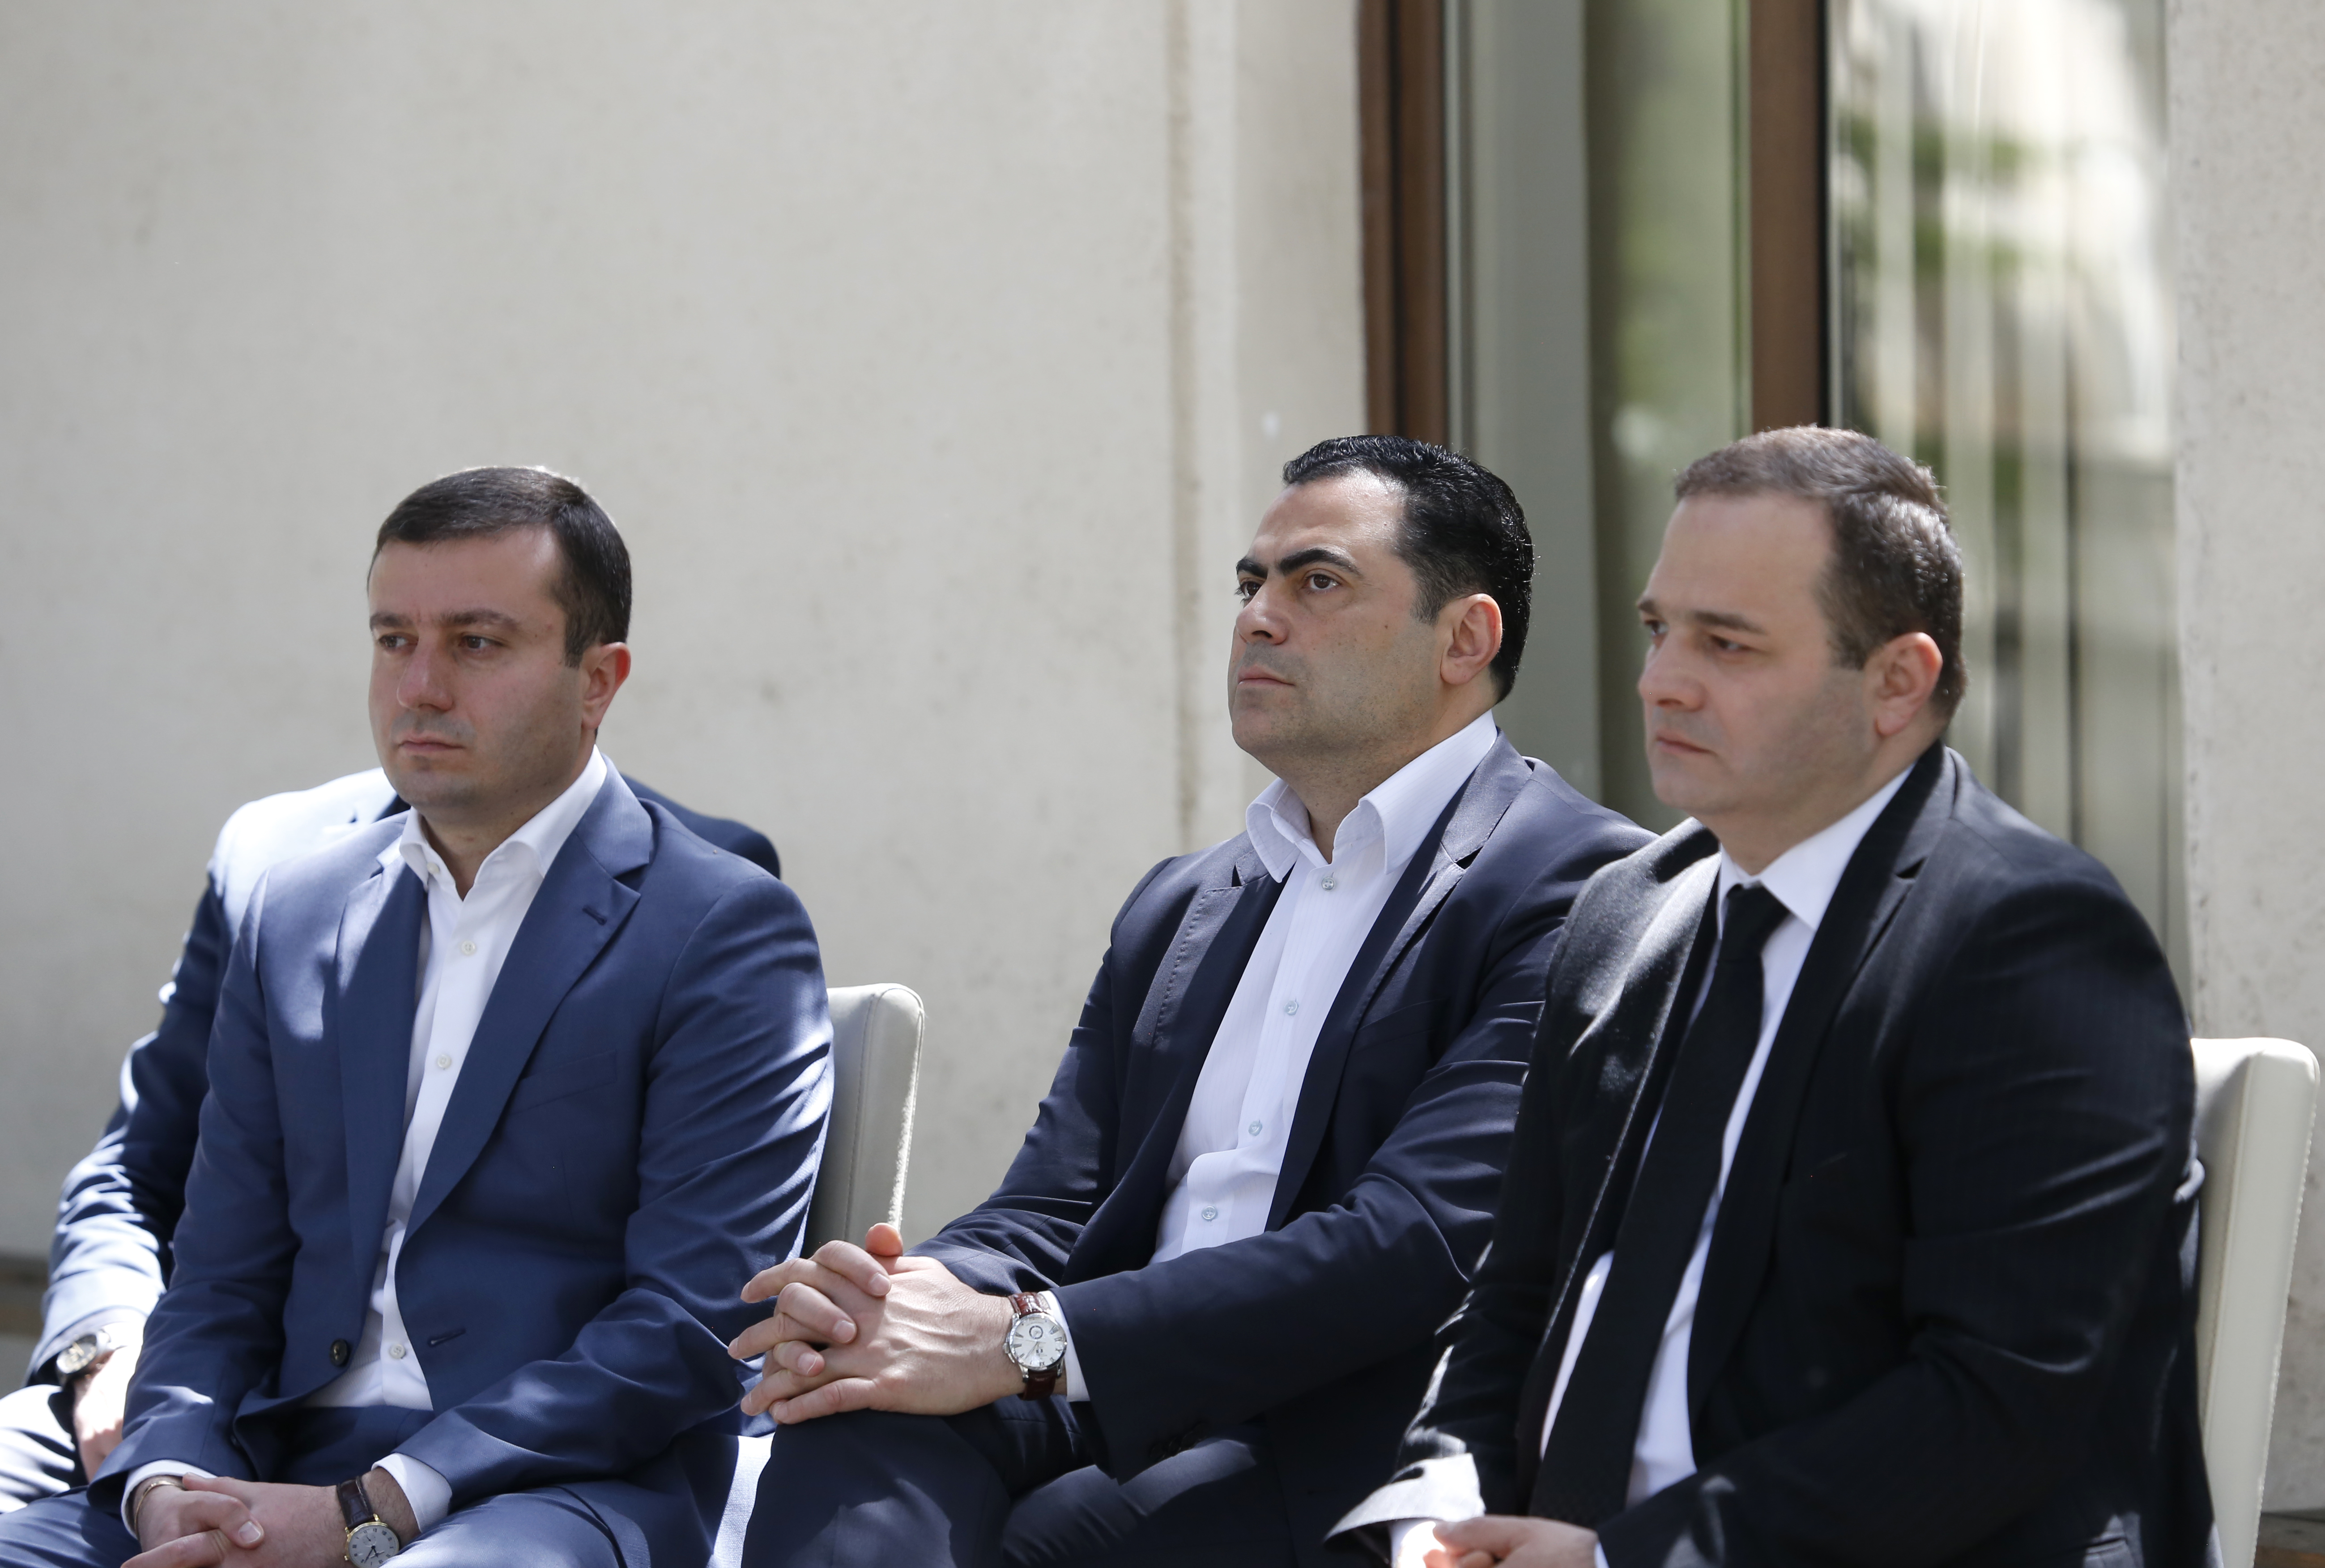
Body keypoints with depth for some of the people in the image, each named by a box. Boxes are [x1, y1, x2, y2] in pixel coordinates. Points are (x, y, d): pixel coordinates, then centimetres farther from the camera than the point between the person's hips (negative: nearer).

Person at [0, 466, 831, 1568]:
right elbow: (221, 1278, 15)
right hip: (292, 1470, 5)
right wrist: (169, 1479, -8)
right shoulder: (296, 917, 17)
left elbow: (690, 1327, -9)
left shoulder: (728, 932, -1)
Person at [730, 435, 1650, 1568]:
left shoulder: (1571, 887, -3)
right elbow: (1047, 1212, 16)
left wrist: (1030, 1342, -21)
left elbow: (1417, 1242, -16)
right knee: (859, 1412, -27)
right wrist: (875, 1303, -10)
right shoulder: (1180, 909, 25)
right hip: (1118, 1425, 6)